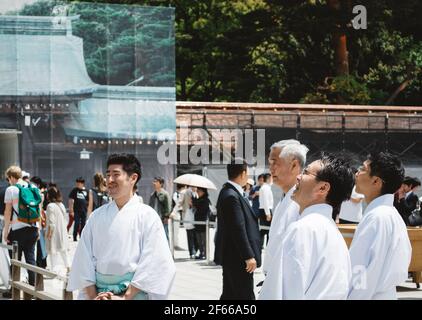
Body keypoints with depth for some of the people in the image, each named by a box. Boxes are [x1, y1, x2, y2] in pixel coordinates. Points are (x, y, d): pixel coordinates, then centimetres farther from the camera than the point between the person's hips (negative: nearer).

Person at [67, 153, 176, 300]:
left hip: (134, 293, -3)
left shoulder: (147, 216, -3)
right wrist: (93, 296, -5)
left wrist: (125, 297, -13)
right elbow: (84, 259, 5)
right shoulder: (97, 216, 8)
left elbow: (152, 263, -9)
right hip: (99, 293, 3)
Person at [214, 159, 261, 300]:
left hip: (230, 256, 10)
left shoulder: (228, 192, 13)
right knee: (245, 296, -7)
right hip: (238, 257, -10)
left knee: (230, 295, 14)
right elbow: (238, 229, -22)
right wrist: (249, 256, -21)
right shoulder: (232, 196, -19)